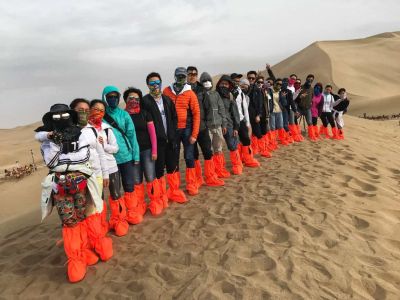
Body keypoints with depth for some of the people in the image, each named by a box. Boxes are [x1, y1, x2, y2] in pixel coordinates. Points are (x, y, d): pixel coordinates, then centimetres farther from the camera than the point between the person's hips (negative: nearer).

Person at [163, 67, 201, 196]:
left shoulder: (190, 93, -4)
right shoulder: (167, 91, 1)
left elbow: (196, 113, -6)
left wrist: (194, 134, -10)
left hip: (187, 129, -2)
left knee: (189, 157, 2)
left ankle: (191, 185, 16)